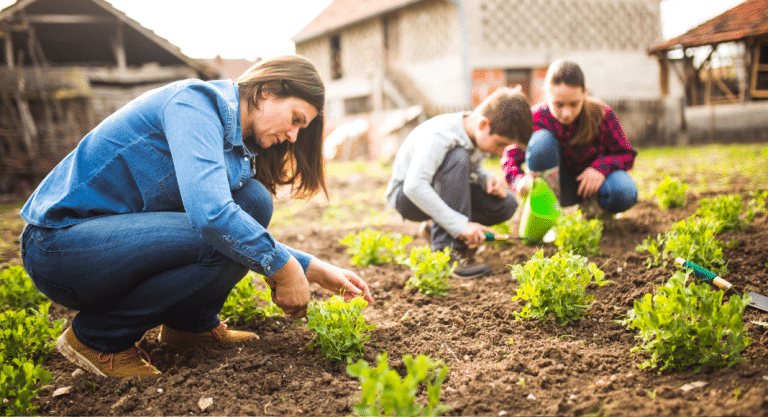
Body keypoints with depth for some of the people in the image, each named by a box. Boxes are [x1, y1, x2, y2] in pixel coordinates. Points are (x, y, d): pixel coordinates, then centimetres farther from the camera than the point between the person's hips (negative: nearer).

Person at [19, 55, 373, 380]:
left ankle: (191, 322, 8)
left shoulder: (235, 141, 10)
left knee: (254, 200, -4)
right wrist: (284, 269, -22)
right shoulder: (195, 102, -18)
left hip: (117, 233, 8)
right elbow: (210, 212, -33)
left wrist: (319, 271, 6)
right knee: (225, 237, -26)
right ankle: (97, 336, -10)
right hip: (60, 243, -8)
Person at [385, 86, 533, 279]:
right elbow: (414, 186, -40)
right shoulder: (439, 136, -31)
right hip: (407, 197, -7)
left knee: (506, 205, -12)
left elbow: (474, 169, 11)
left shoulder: (480, 134, -8)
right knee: (457, 158, -34)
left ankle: (437, 231, 7)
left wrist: (488, 179, -14)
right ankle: (448, 249, -30)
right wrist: (459, 225, -41)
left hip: (443, 193, 8)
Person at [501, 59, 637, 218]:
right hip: (559, 186, 0)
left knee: (625, 194, -33)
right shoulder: (535, 118, -20)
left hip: (591, 181, 1)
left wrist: (601, 166, -31)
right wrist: (520, 180, -38)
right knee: (541, 140, -30)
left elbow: (626, 154, -10)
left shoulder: (601, 114, -19)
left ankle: (593, 208, 4)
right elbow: (510, 157, -15)